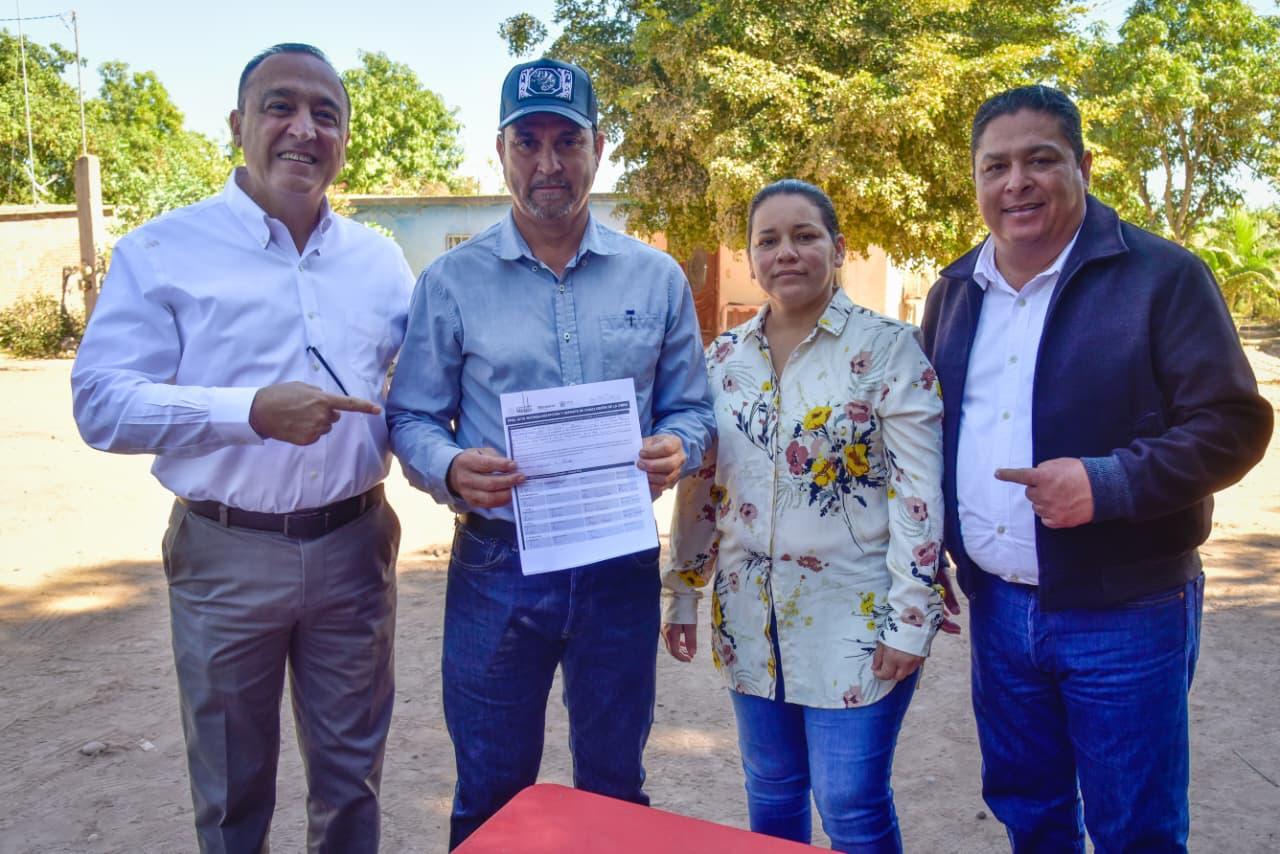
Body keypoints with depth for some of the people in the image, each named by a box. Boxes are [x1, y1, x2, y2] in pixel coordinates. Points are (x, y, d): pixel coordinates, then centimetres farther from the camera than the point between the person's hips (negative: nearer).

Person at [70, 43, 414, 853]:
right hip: (226, 551, -2)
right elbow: (102, 403, -14)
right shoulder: (163, 251, -6)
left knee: (352, 774, 19)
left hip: (354, 544, 3)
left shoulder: (381, 261, 6)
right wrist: (253, 411, -26)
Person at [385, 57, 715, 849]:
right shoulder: (451, 281, -1)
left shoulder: (657, 277, 3)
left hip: (620, 563, 2)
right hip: (496, 564, -1)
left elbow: (691, 408, 8)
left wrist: (676, 448, -15)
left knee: (615, 788, 19)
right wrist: (449, 470, -21)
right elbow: (412, 421, 0)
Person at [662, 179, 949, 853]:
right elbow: (699, 487, 10)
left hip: (854, 617, -4)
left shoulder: (887, 348, -9)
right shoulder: (724, 357, 5)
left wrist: (909, 618, -13)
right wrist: (682, 595, 11)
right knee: (770, 794, 17)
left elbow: (918, 492, -11)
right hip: (750, 617, 5)